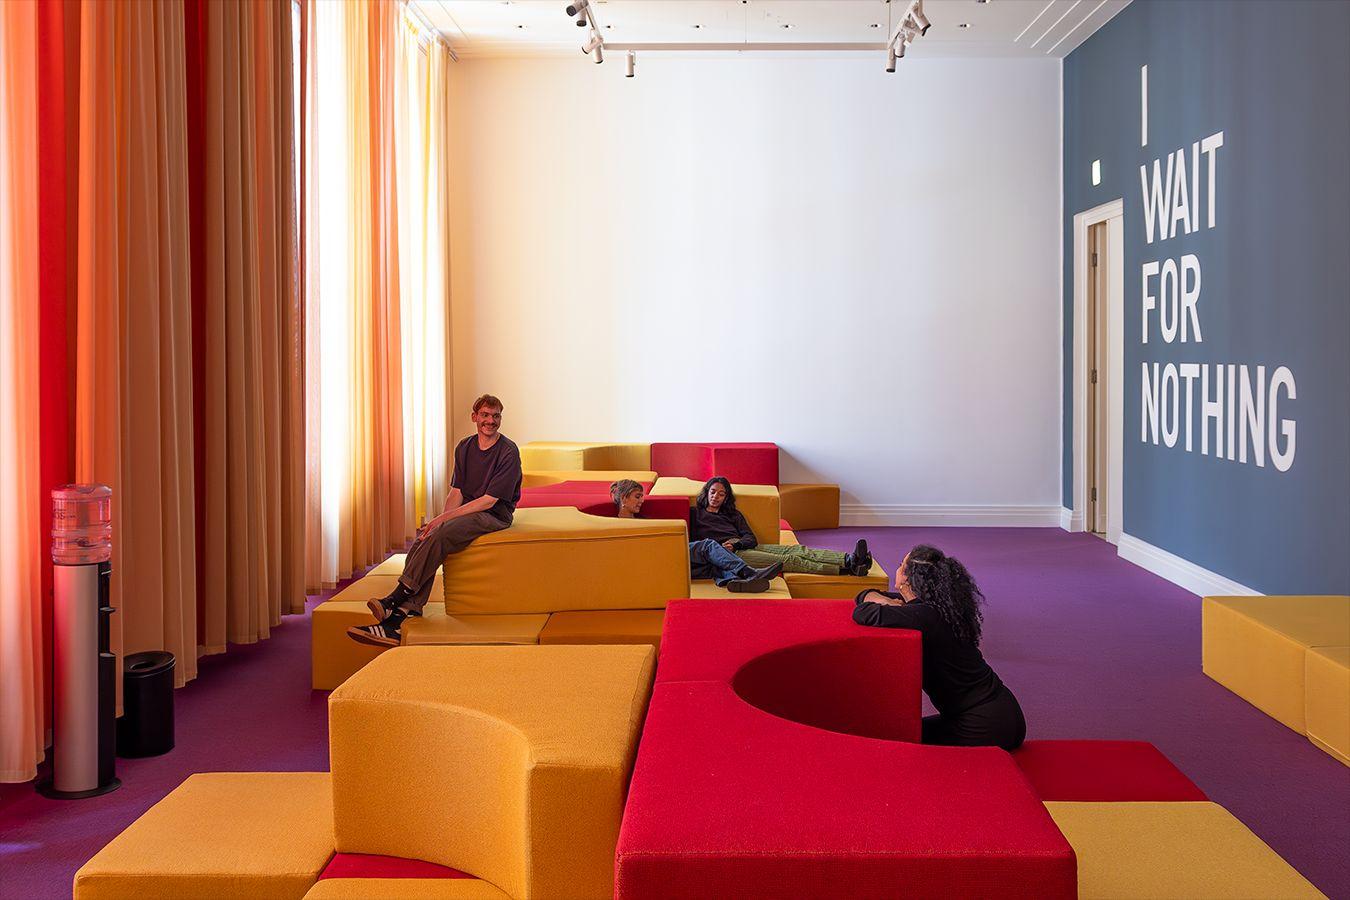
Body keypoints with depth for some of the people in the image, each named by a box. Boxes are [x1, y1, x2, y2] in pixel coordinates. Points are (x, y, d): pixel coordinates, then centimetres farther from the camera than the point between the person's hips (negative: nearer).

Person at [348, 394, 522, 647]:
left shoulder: (508, 451, -11)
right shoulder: (465, 447, 11)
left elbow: (489, 500, -16)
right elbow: (456, 493, 8)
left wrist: (444, 519, -20)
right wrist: (441, 521, -13)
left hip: (495, 515, -6)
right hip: (467, 511, 6)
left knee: (438, 537, -31)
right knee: (422, 541, -23)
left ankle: (396, 598, -22)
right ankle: (399, 619, -31)